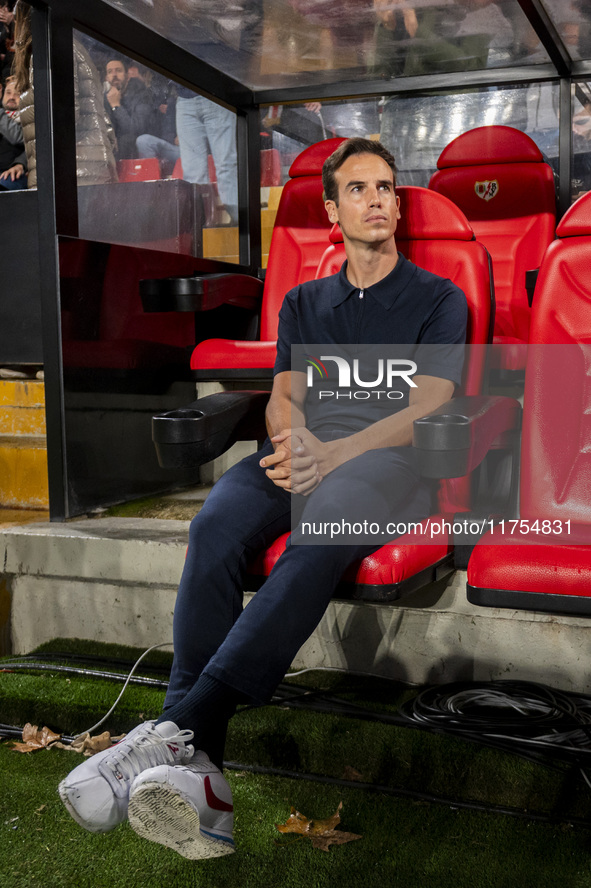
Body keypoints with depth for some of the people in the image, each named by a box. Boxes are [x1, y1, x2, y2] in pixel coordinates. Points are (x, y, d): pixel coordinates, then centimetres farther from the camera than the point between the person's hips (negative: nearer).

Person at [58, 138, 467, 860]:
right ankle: (195, 778, -39)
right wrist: (293, 441, -12)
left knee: (319, 531, -40)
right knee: (216, 527, -32)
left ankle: (177, 730, -44)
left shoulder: (438, 298, 15)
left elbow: (427, 407, 0)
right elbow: (283, 398, 15)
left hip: (393, 457, -3)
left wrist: (333, 452, -18)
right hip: (307, 453, 3)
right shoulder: (303, 302, 28)